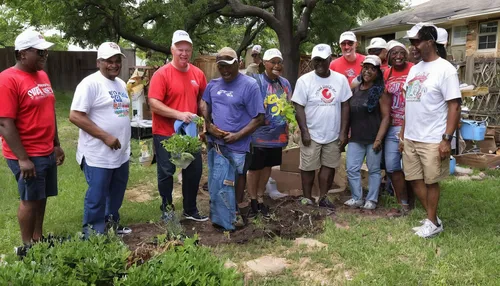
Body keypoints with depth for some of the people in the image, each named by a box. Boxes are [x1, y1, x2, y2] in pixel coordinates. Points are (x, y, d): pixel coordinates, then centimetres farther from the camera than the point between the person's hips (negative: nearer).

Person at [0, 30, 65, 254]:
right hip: (27, 155, -7)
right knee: (30, 199, 5)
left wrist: (56, 145, 15)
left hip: (47, 152, 7)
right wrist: (22, 159, -21)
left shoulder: (42, 75, 8)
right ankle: (27, 246, 22)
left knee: (41, 197, 15)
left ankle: (38, 239, 30)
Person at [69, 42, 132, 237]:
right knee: (96, 198, 1)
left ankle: (111, 224, 38)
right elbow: (75, 116, -20)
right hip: (98, 155, -8)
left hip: (121, 153, 8)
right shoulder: (90, 83, -14)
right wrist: (105, 136, -21)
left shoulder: (121, 83, 12)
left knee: (117, 194, 20)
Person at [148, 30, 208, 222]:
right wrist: (179, 114, -26)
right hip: (165, 134, -5)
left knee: (194, 171, 12)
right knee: (166, 173, 7)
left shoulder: (198, 74, 3)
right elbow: (153, 104, -19)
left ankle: (190, 210, 29)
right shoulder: (162, 74, -13)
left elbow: (203, 99, 15)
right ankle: (167, 209, 25)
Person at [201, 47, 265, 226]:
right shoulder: (213, 84, 4)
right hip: (215, 142, 5)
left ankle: (236, 211, 31)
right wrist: (208, 125, -5)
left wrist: (237, 136, -19)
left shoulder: (250, 85, -13)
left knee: (237, 177, 12)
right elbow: (205, 107, 14)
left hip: (238, 145, -5)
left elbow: (259, 118, -14)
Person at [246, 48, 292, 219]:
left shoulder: (285, 83, 6)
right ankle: (253, 200, 24)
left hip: (277, 134, 6)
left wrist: (287, 128, 13)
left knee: (267, 167, 17)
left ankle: (260, 198, 32)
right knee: (255, 168, 8)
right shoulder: (256, 81, -14)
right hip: (260, 134, -6)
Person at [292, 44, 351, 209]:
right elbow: (299, 108, -7)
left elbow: (345, 106, 3)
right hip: (311, 134, -2)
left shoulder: (340, 79, 0)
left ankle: (323, 198, 26)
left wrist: (343, 132, -2)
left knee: (329, 166, 11)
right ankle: (307, 198, 21)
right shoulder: (304, 80, -8)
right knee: (308, 167, 6)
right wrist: (304, 132, -12)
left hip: (334, 134, 3)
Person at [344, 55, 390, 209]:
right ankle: (357, 198, 16)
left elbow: (386, 116, -9)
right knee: (351, 168, 3)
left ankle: (371, 200, 18)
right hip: (355, 138, 5)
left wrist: (378, 139, -14)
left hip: (373, 138, -5)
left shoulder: (381, 91, -5)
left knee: (374, 170, 6)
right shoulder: (355, 90, 10)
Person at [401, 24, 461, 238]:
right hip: (411, 138, 7)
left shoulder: (445, 69, -11)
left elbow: (454, 106, -14)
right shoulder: (414, 69, 11)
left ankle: (433, 223, 23)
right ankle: (432, 219, 28)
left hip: (433, 140, -7)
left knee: (430, 181, 5)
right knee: (415, 179, 12)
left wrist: (447, 139, -18)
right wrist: (403, 134, 13)